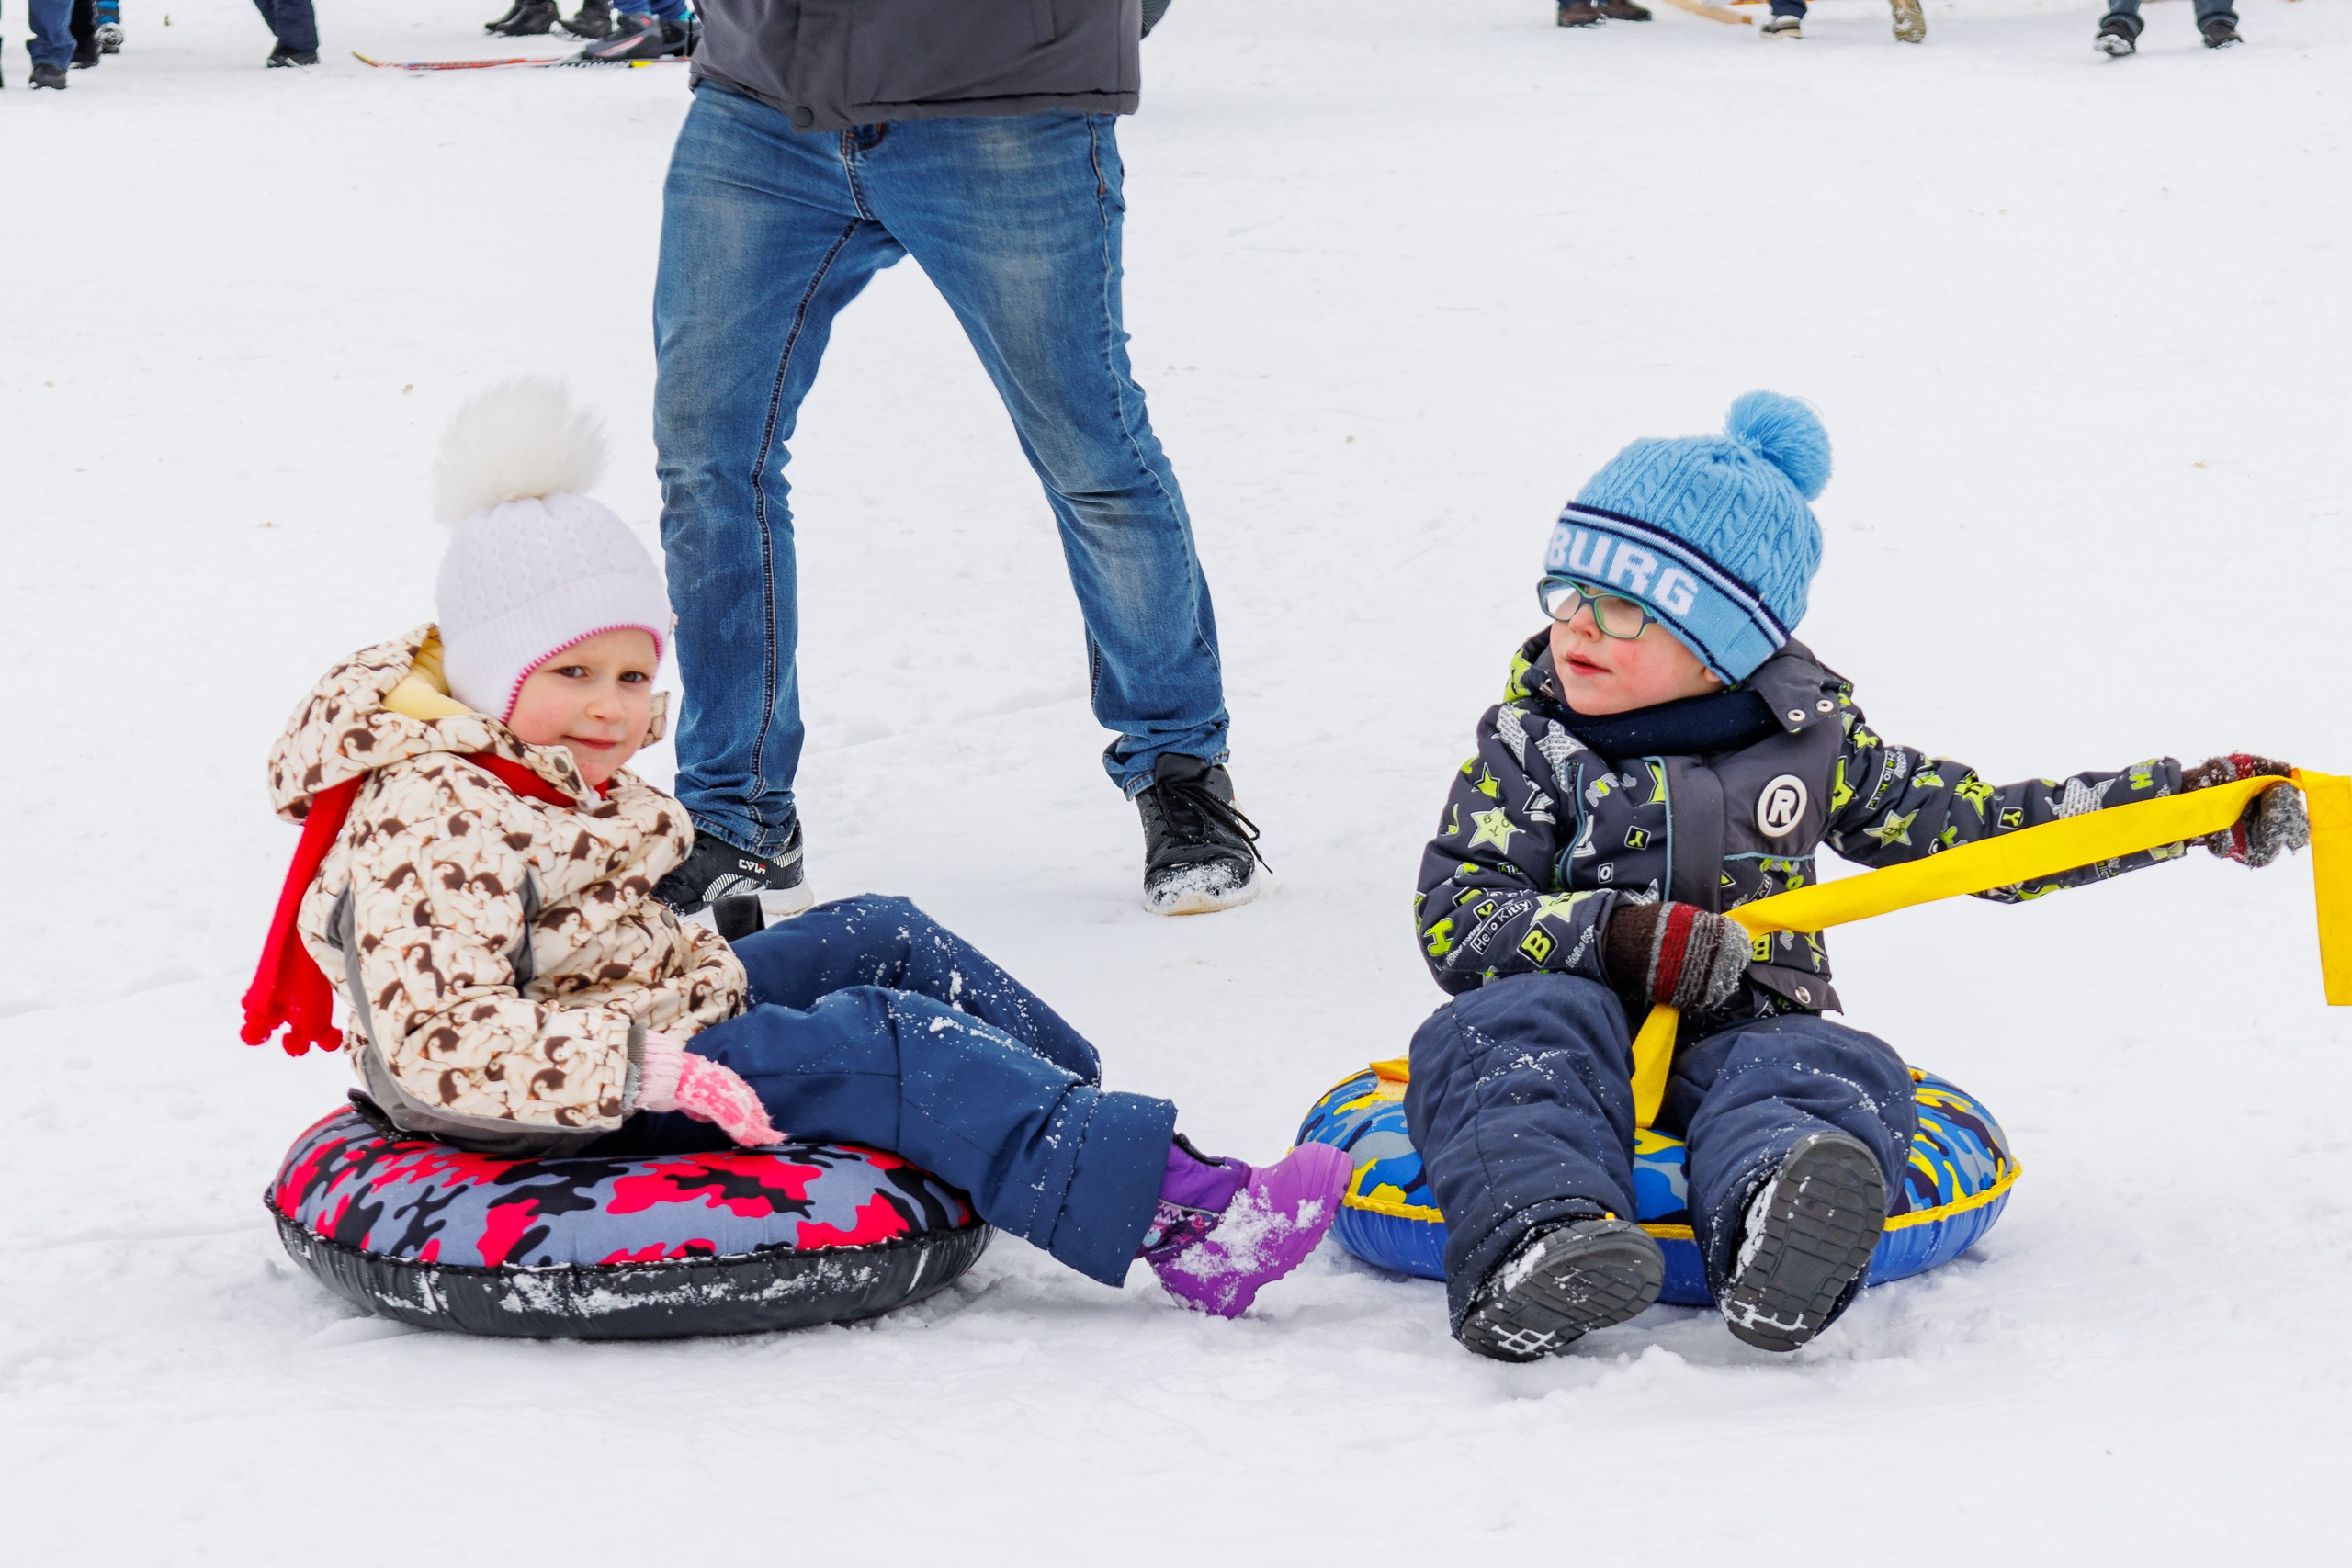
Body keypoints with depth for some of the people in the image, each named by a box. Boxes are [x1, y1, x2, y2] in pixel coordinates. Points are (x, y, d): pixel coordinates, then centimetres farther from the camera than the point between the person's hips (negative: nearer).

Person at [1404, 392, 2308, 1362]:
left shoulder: (1808, 742, 8)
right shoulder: (1527, 745, 4)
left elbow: (1986, 824, 13)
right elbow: (1454, 917, -3)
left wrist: (2198, 804, 7)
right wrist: (1620, 937, -19)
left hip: (1740, 1037, 1)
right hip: (1575, 1045, -1)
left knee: (1834, 1070, -30)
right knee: (1523, 1021, -32)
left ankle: (1777, 1258, -66)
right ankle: (1532, 1245, -60)